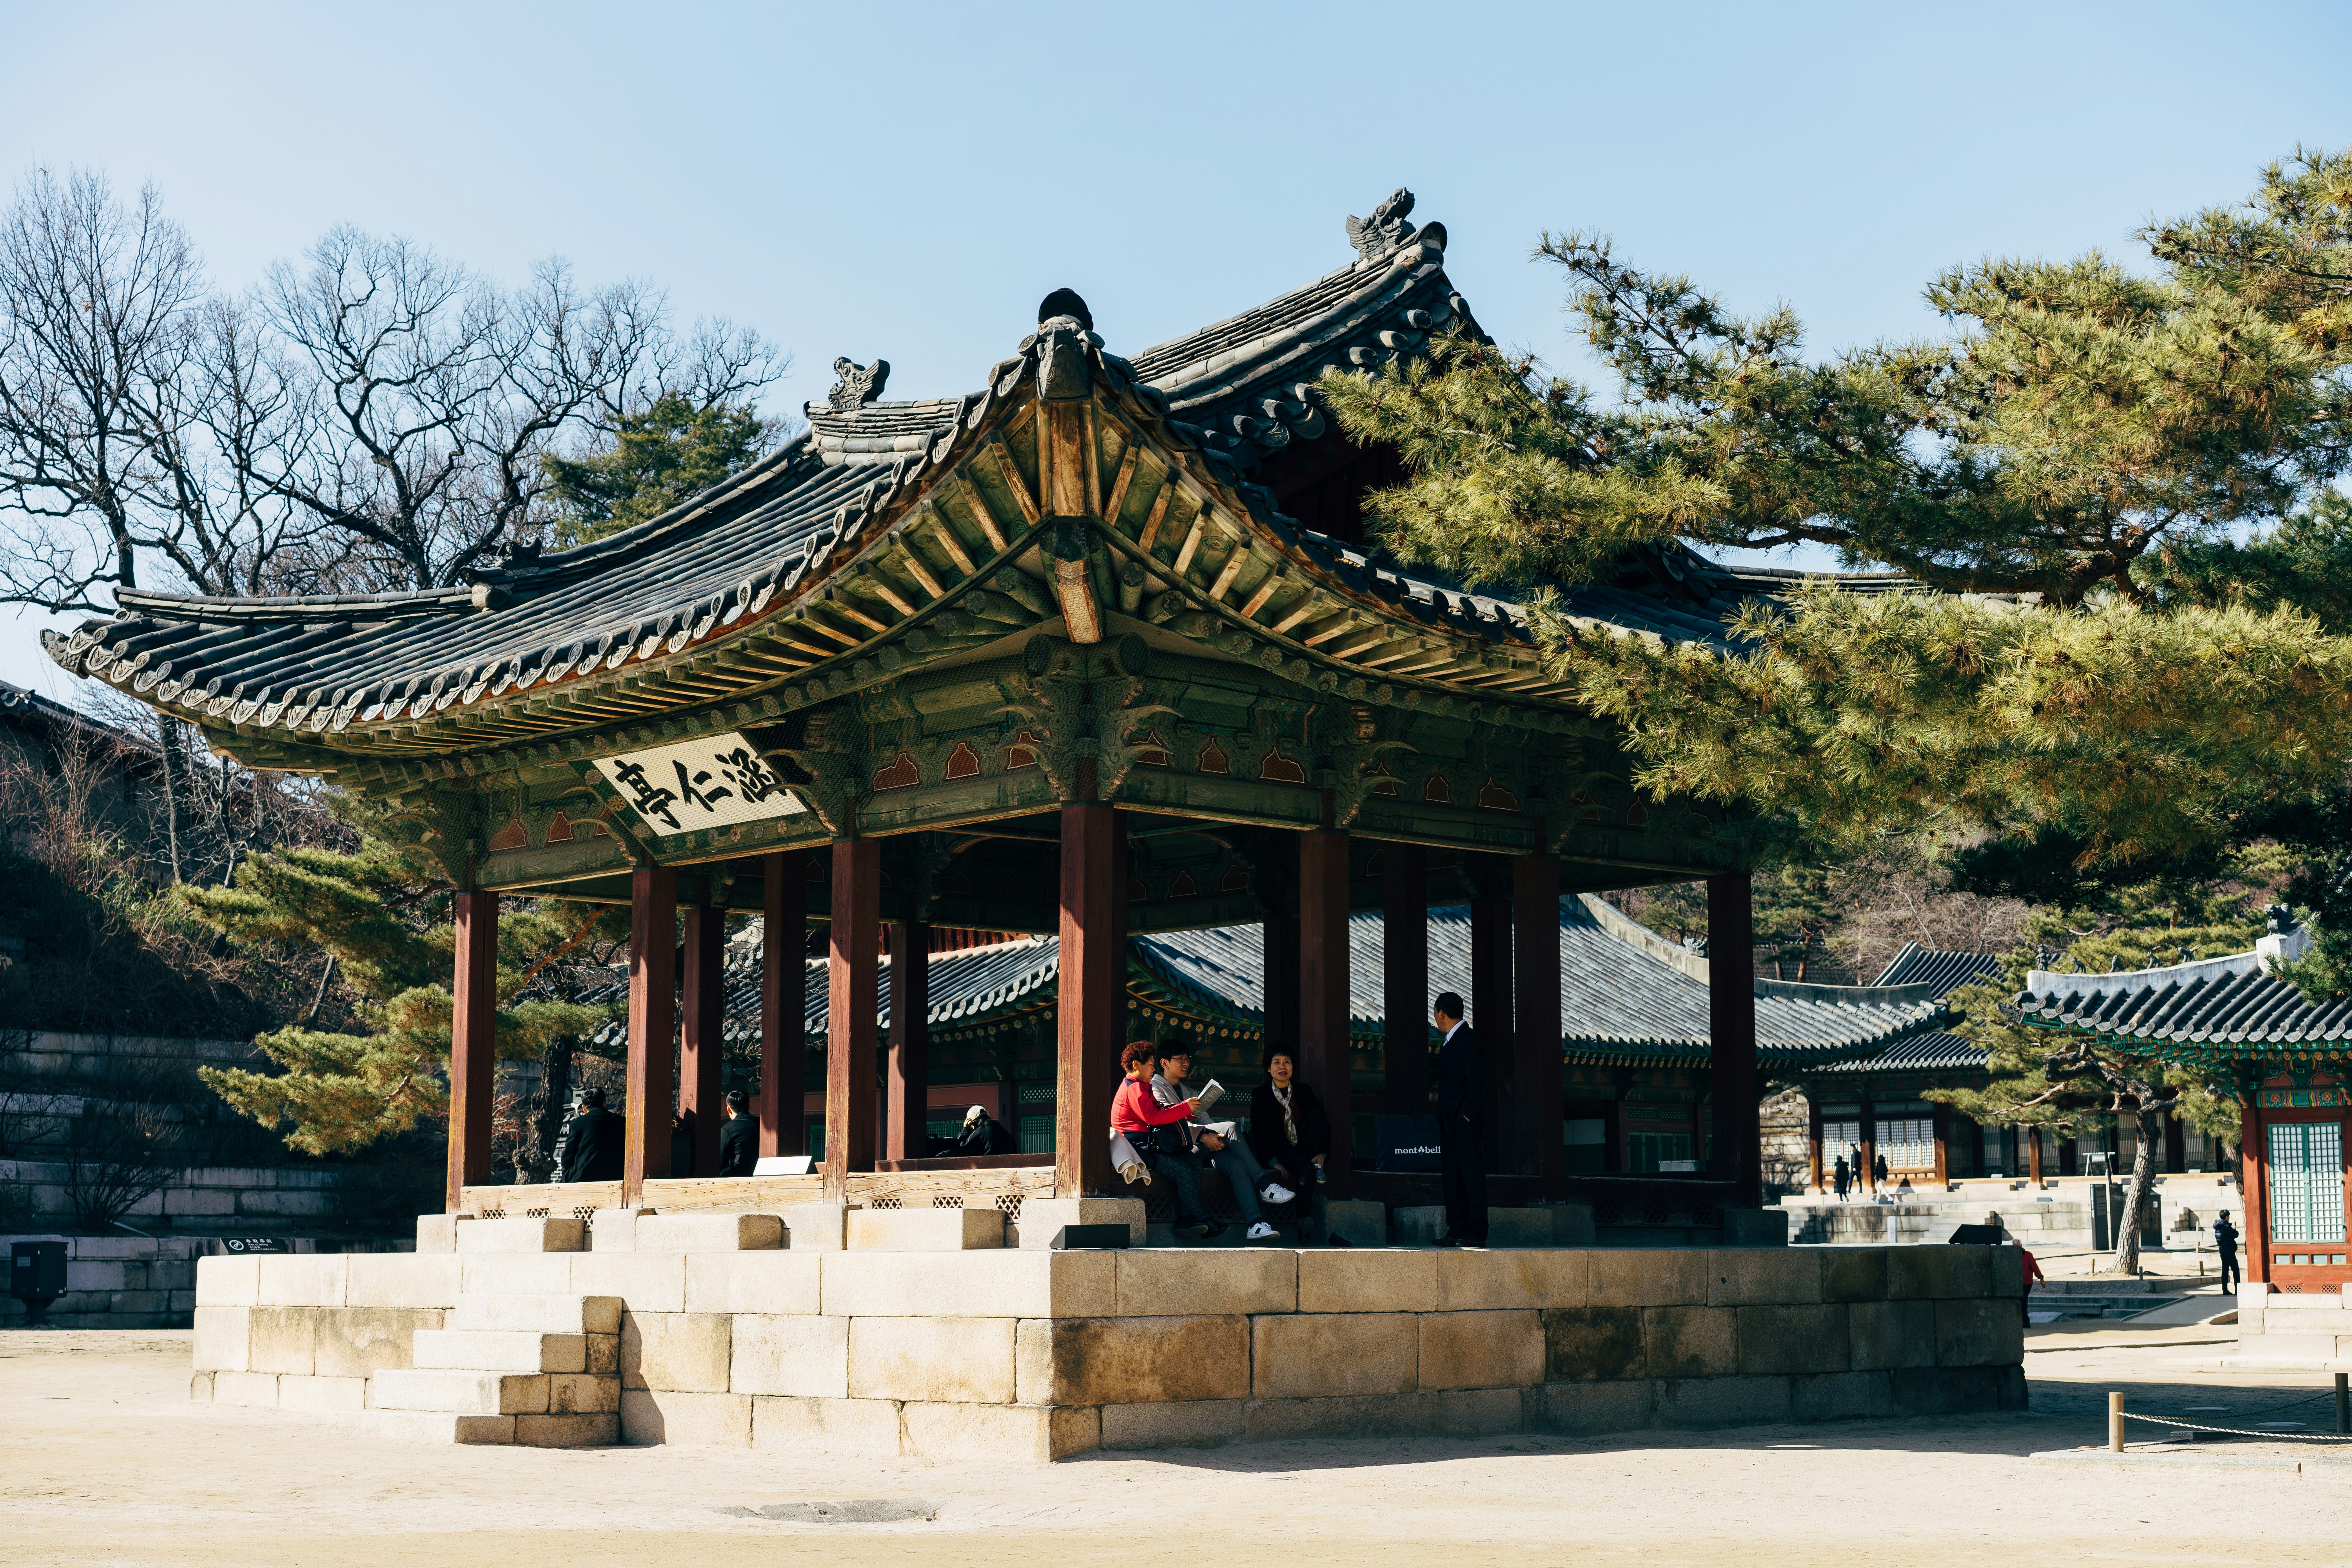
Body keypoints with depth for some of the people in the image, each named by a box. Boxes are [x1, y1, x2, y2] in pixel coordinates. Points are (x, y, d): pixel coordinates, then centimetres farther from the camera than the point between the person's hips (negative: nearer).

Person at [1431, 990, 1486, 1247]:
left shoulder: (1466, 1039, -12)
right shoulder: (1448, 1042, 18)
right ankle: (1457, 1231, 12)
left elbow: (1477, 1081, -17)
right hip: (1450, 1122, 10)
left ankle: (1477, 1233, -8)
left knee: (1472, 1175, -8)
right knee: (1453, 1177, 9)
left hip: (1467, 1122, -10)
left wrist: (1467, 1115, -17)